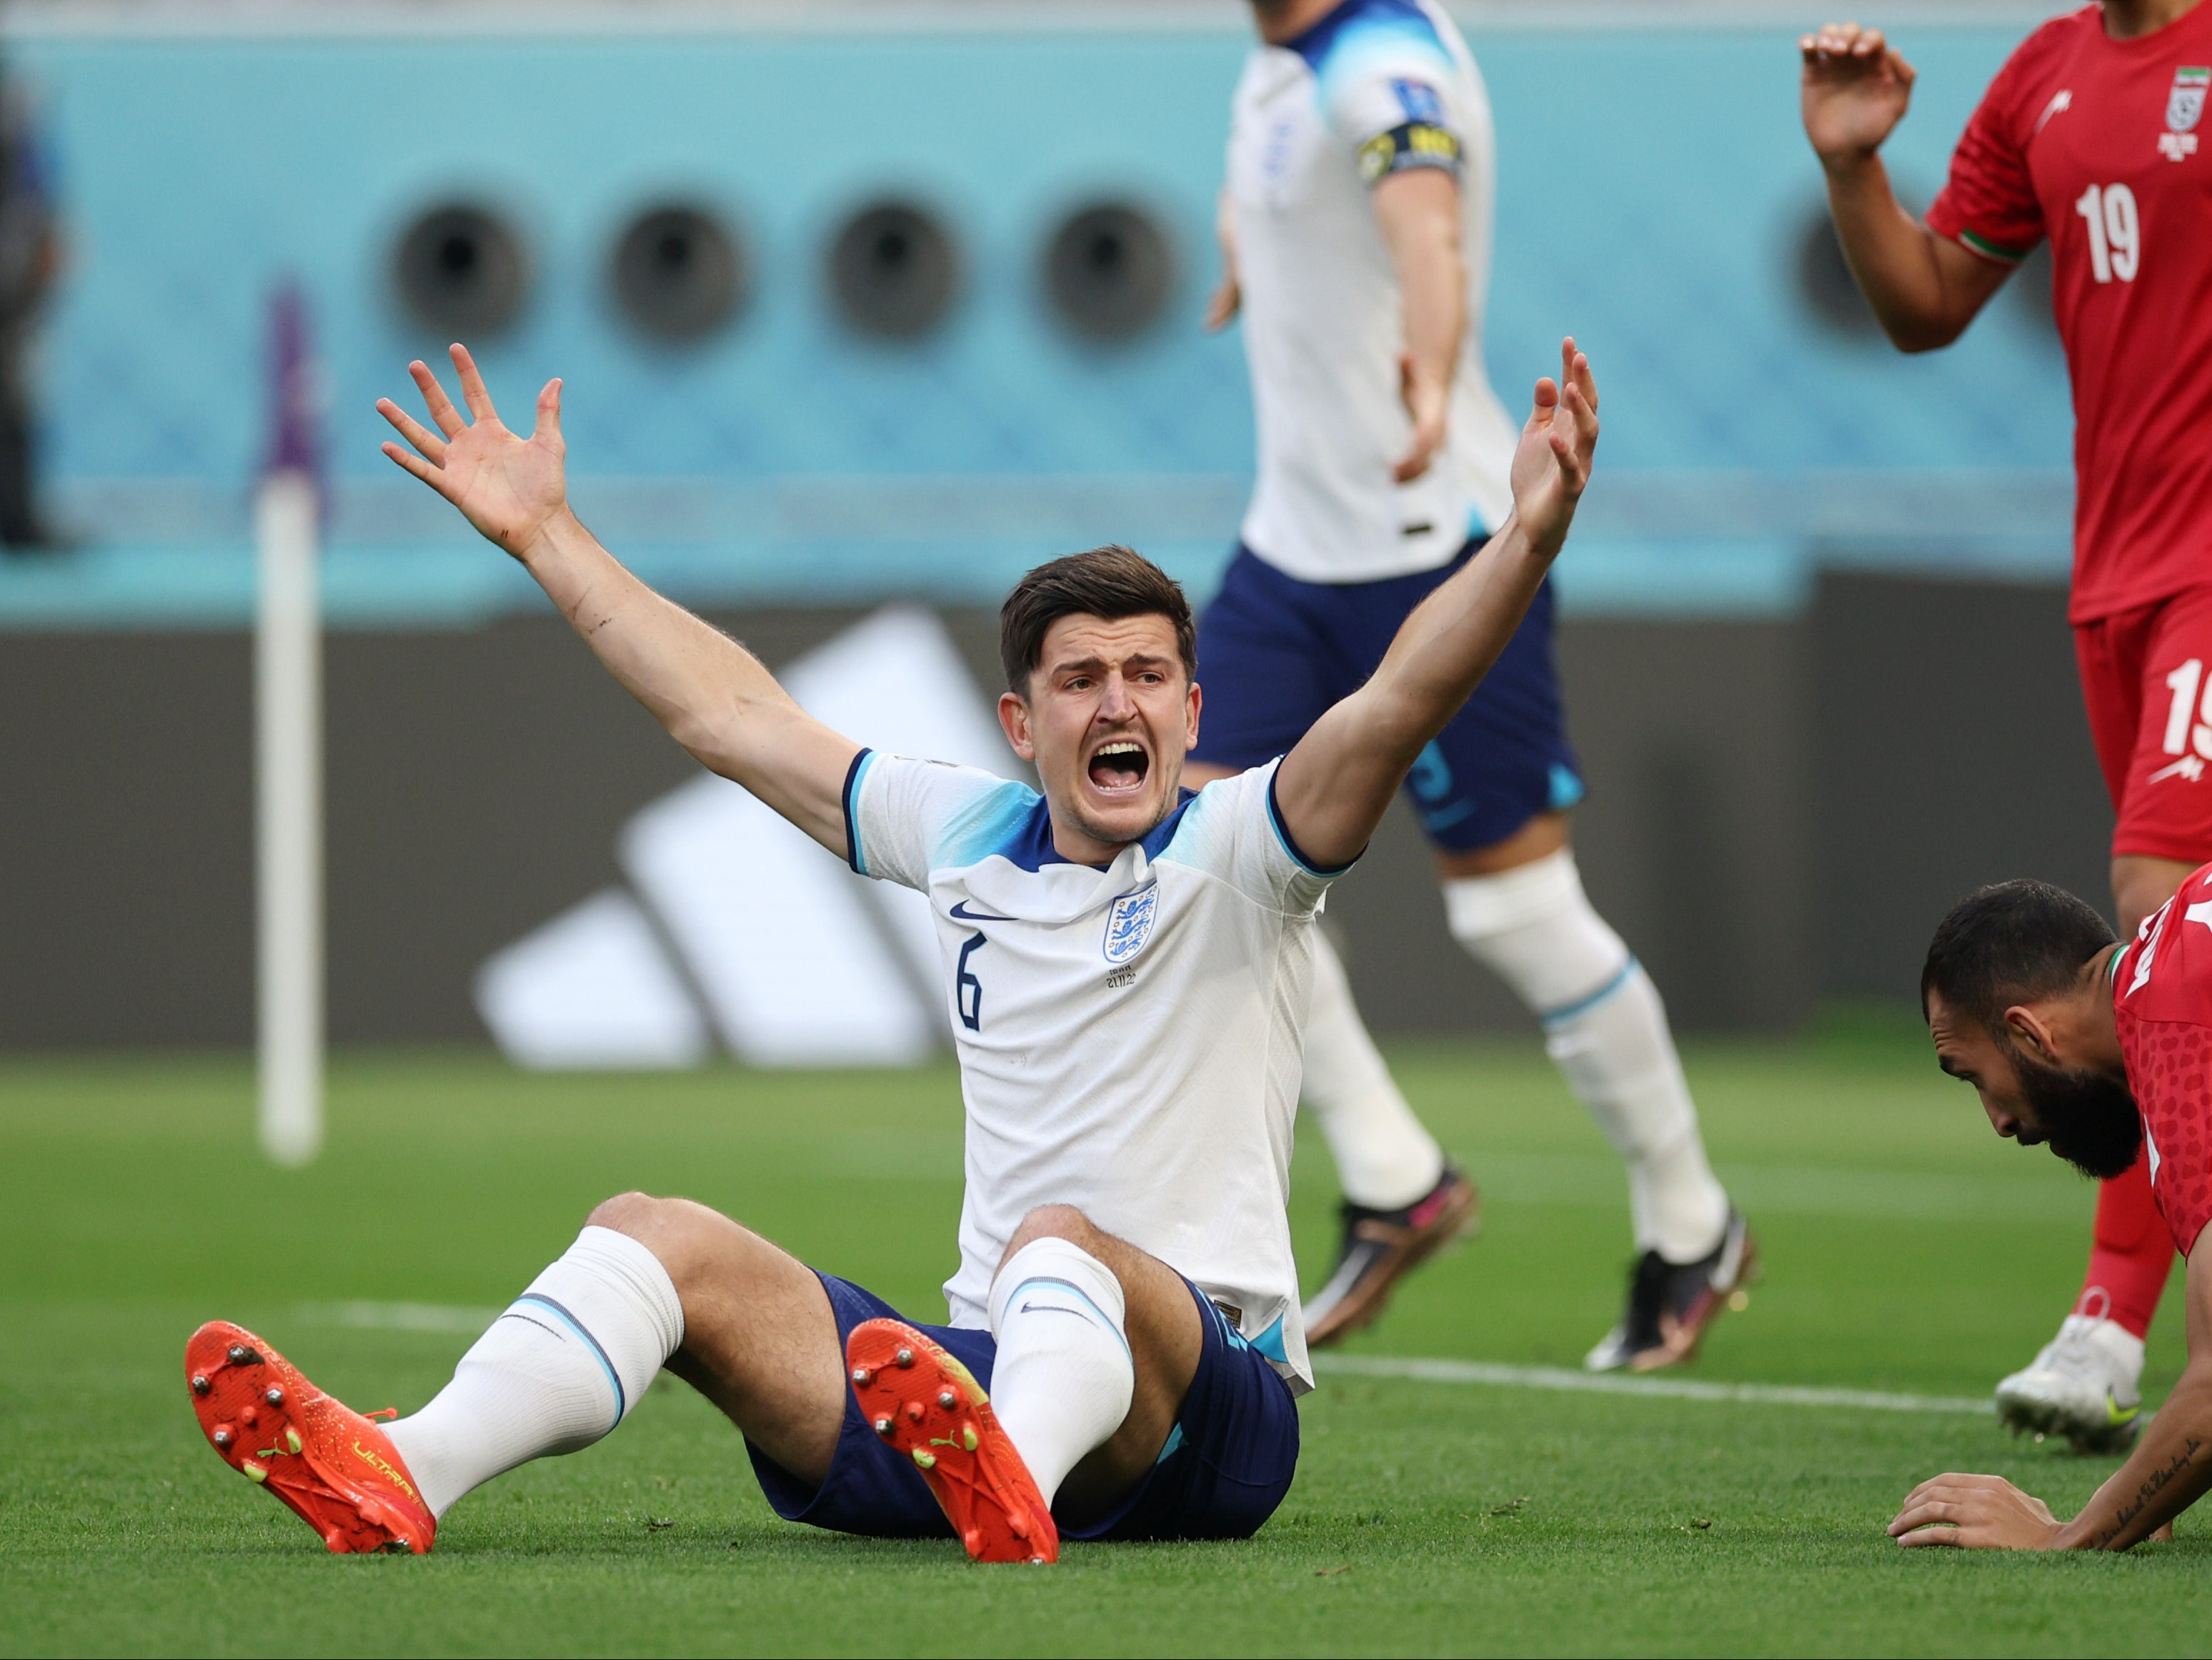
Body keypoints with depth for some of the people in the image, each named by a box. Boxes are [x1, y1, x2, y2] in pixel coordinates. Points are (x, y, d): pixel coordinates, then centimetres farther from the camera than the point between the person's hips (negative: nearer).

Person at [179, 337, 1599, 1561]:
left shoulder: (1235, 849, 1)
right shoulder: (968, 837, 17)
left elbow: (1395, 707, -17)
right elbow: (732, 712, 26)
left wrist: (1529, 538, -34)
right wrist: (546, 534, 30)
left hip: (1201, 1417, -6)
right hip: (985, 1380, 6)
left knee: (1061, 1245, -37)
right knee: (659, 1235, -8)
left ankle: (1011, 1489, -72)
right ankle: (402, 1478, -34)